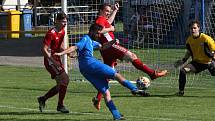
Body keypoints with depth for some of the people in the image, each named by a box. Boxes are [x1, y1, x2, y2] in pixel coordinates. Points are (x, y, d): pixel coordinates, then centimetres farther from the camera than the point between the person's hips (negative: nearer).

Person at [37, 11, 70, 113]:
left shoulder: (62, 32, 9)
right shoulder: (51, 33, -17)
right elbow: (44, 50, -20)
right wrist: (54, 62, -25)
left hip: (57, 60, 9)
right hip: (50, 60, -9)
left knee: (61, 85, 10)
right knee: (64, 79, -17)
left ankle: (43, 99, 25)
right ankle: (60, 105, -7)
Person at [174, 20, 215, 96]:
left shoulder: (205, 38, -19)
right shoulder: (189, 40, -2)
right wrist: (183, 60, 7)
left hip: (208, 62, -4)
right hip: (197, 62, 4)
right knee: (183, 69, -18)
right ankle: (181, 91, -7)